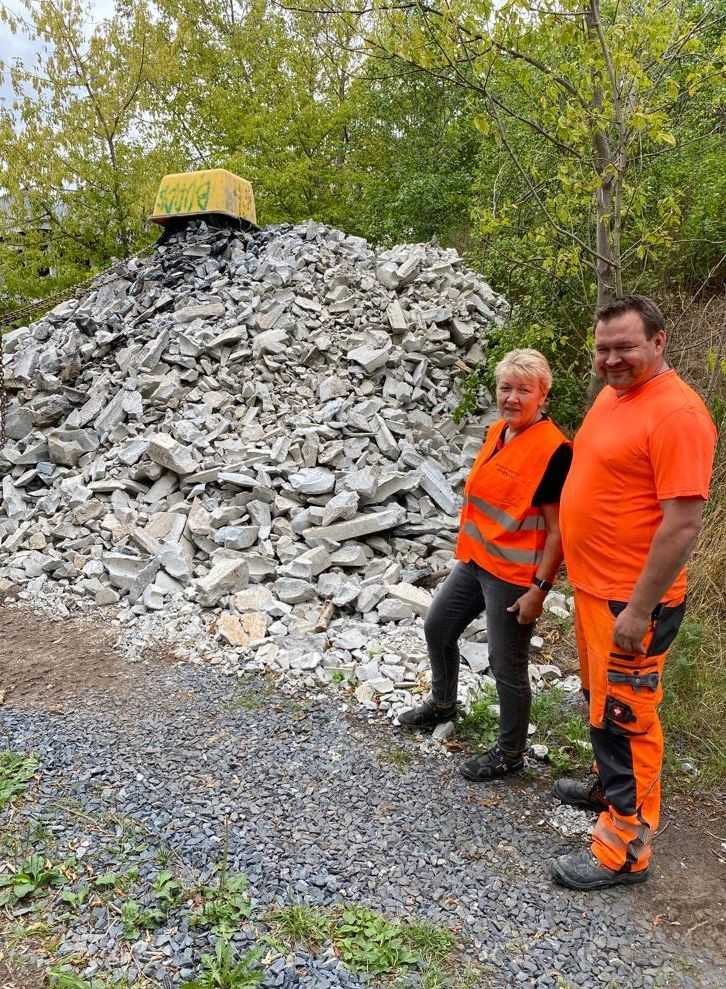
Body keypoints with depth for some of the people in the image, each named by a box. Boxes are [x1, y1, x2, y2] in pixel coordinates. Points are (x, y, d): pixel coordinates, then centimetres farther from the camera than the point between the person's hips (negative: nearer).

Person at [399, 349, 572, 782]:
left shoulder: (553, 450, -20)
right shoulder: (497, 432, 4)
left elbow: (558, 530, -18)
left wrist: (538, 589, -18)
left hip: (514, 575, -9)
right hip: (475, 561, 9)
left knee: (507, 664, 6)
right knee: (438, 627, 22)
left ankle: (510, 754, 28)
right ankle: (443, 705, 47)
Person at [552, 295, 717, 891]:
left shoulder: (676, 413, -21)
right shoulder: (611, 395, 9)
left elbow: (683, 523, -24)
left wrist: (639, 610, -23)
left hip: (632, 600, -9)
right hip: (593, 587, 9)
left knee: (623, 717, 2)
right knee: (601, 701, 24)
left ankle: (624, 850, 17)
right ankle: (611, 785, 45)